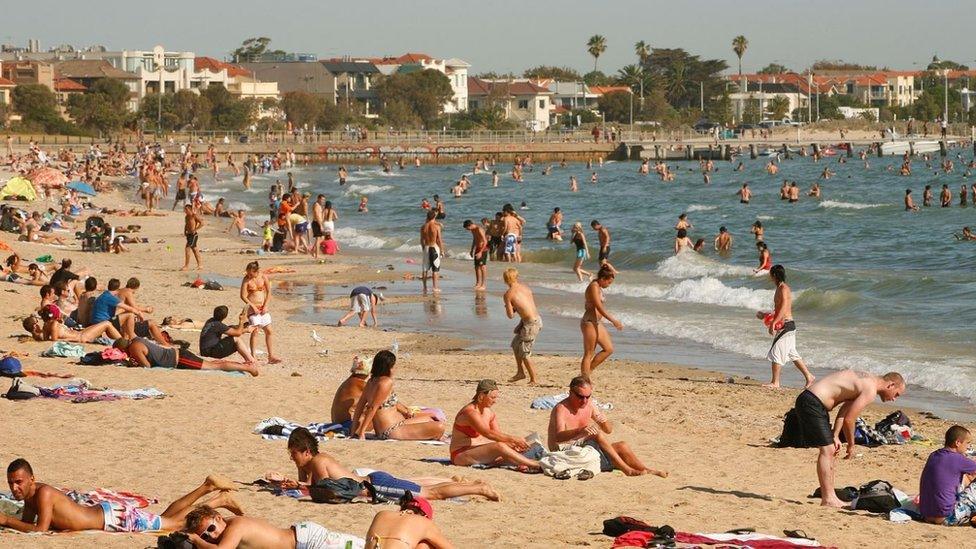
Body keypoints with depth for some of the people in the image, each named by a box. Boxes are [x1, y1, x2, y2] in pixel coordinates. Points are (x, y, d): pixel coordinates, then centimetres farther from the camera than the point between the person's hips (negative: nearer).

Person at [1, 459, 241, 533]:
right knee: (167, 517, 23)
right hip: (105, 513, 8)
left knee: (178, 522, 6)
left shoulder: (43, 493, -29)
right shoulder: (28, 496, -2)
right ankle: (207, 487, 33)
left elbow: (40, 529, -34)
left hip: (117, 516, -8)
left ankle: (218, 501, 20)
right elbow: (27, 522, 12)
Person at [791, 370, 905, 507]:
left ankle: (830, 496, 16)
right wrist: (851, 445, -1)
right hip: (812, 403, -10)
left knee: (829, 450, 13)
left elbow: (844, 411, 16)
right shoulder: (870, 391, -15)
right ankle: (827, 499, -7)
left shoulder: (868, 380, 16)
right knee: (827, 450, -9)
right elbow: (849, 420, -15)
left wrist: (835, 436, 8)